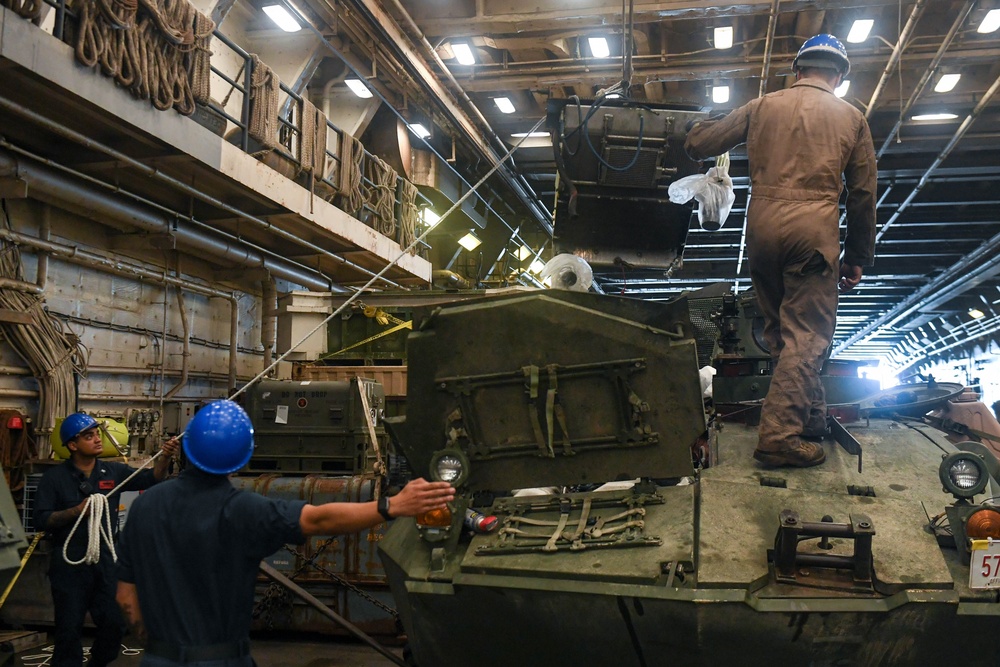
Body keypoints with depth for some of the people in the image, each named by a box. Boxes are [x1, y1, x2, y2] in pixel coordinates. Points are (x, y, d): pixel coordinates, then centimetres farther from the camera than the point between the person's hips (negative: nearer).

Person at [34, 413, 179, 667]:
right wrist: (76, 511, -22)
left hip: (105, 557, 3)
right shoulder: (54, 478, -4)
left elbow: (149, 479, -8)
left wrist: (164, 457, -26)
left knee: (114, 623, 9)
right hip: (69, 561, -3)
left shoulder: (113, 472, 4)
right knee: (69, 627, 7)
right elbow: (41, 519, -9)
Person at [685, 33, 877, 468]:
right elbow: (863, 195, 13)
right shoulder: (851, 118, 12)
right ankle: (780, 436, -9)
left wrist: (698, 131, 36)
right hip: (814, 229, -3)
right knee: (806, 337, -2)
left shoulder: (762, 107, 13)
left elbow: (698, 145, 11)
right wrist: (858, 259, 20)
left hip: (762, 224, 3)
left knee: (779, 329, 17)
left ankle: (810, 416, 27)